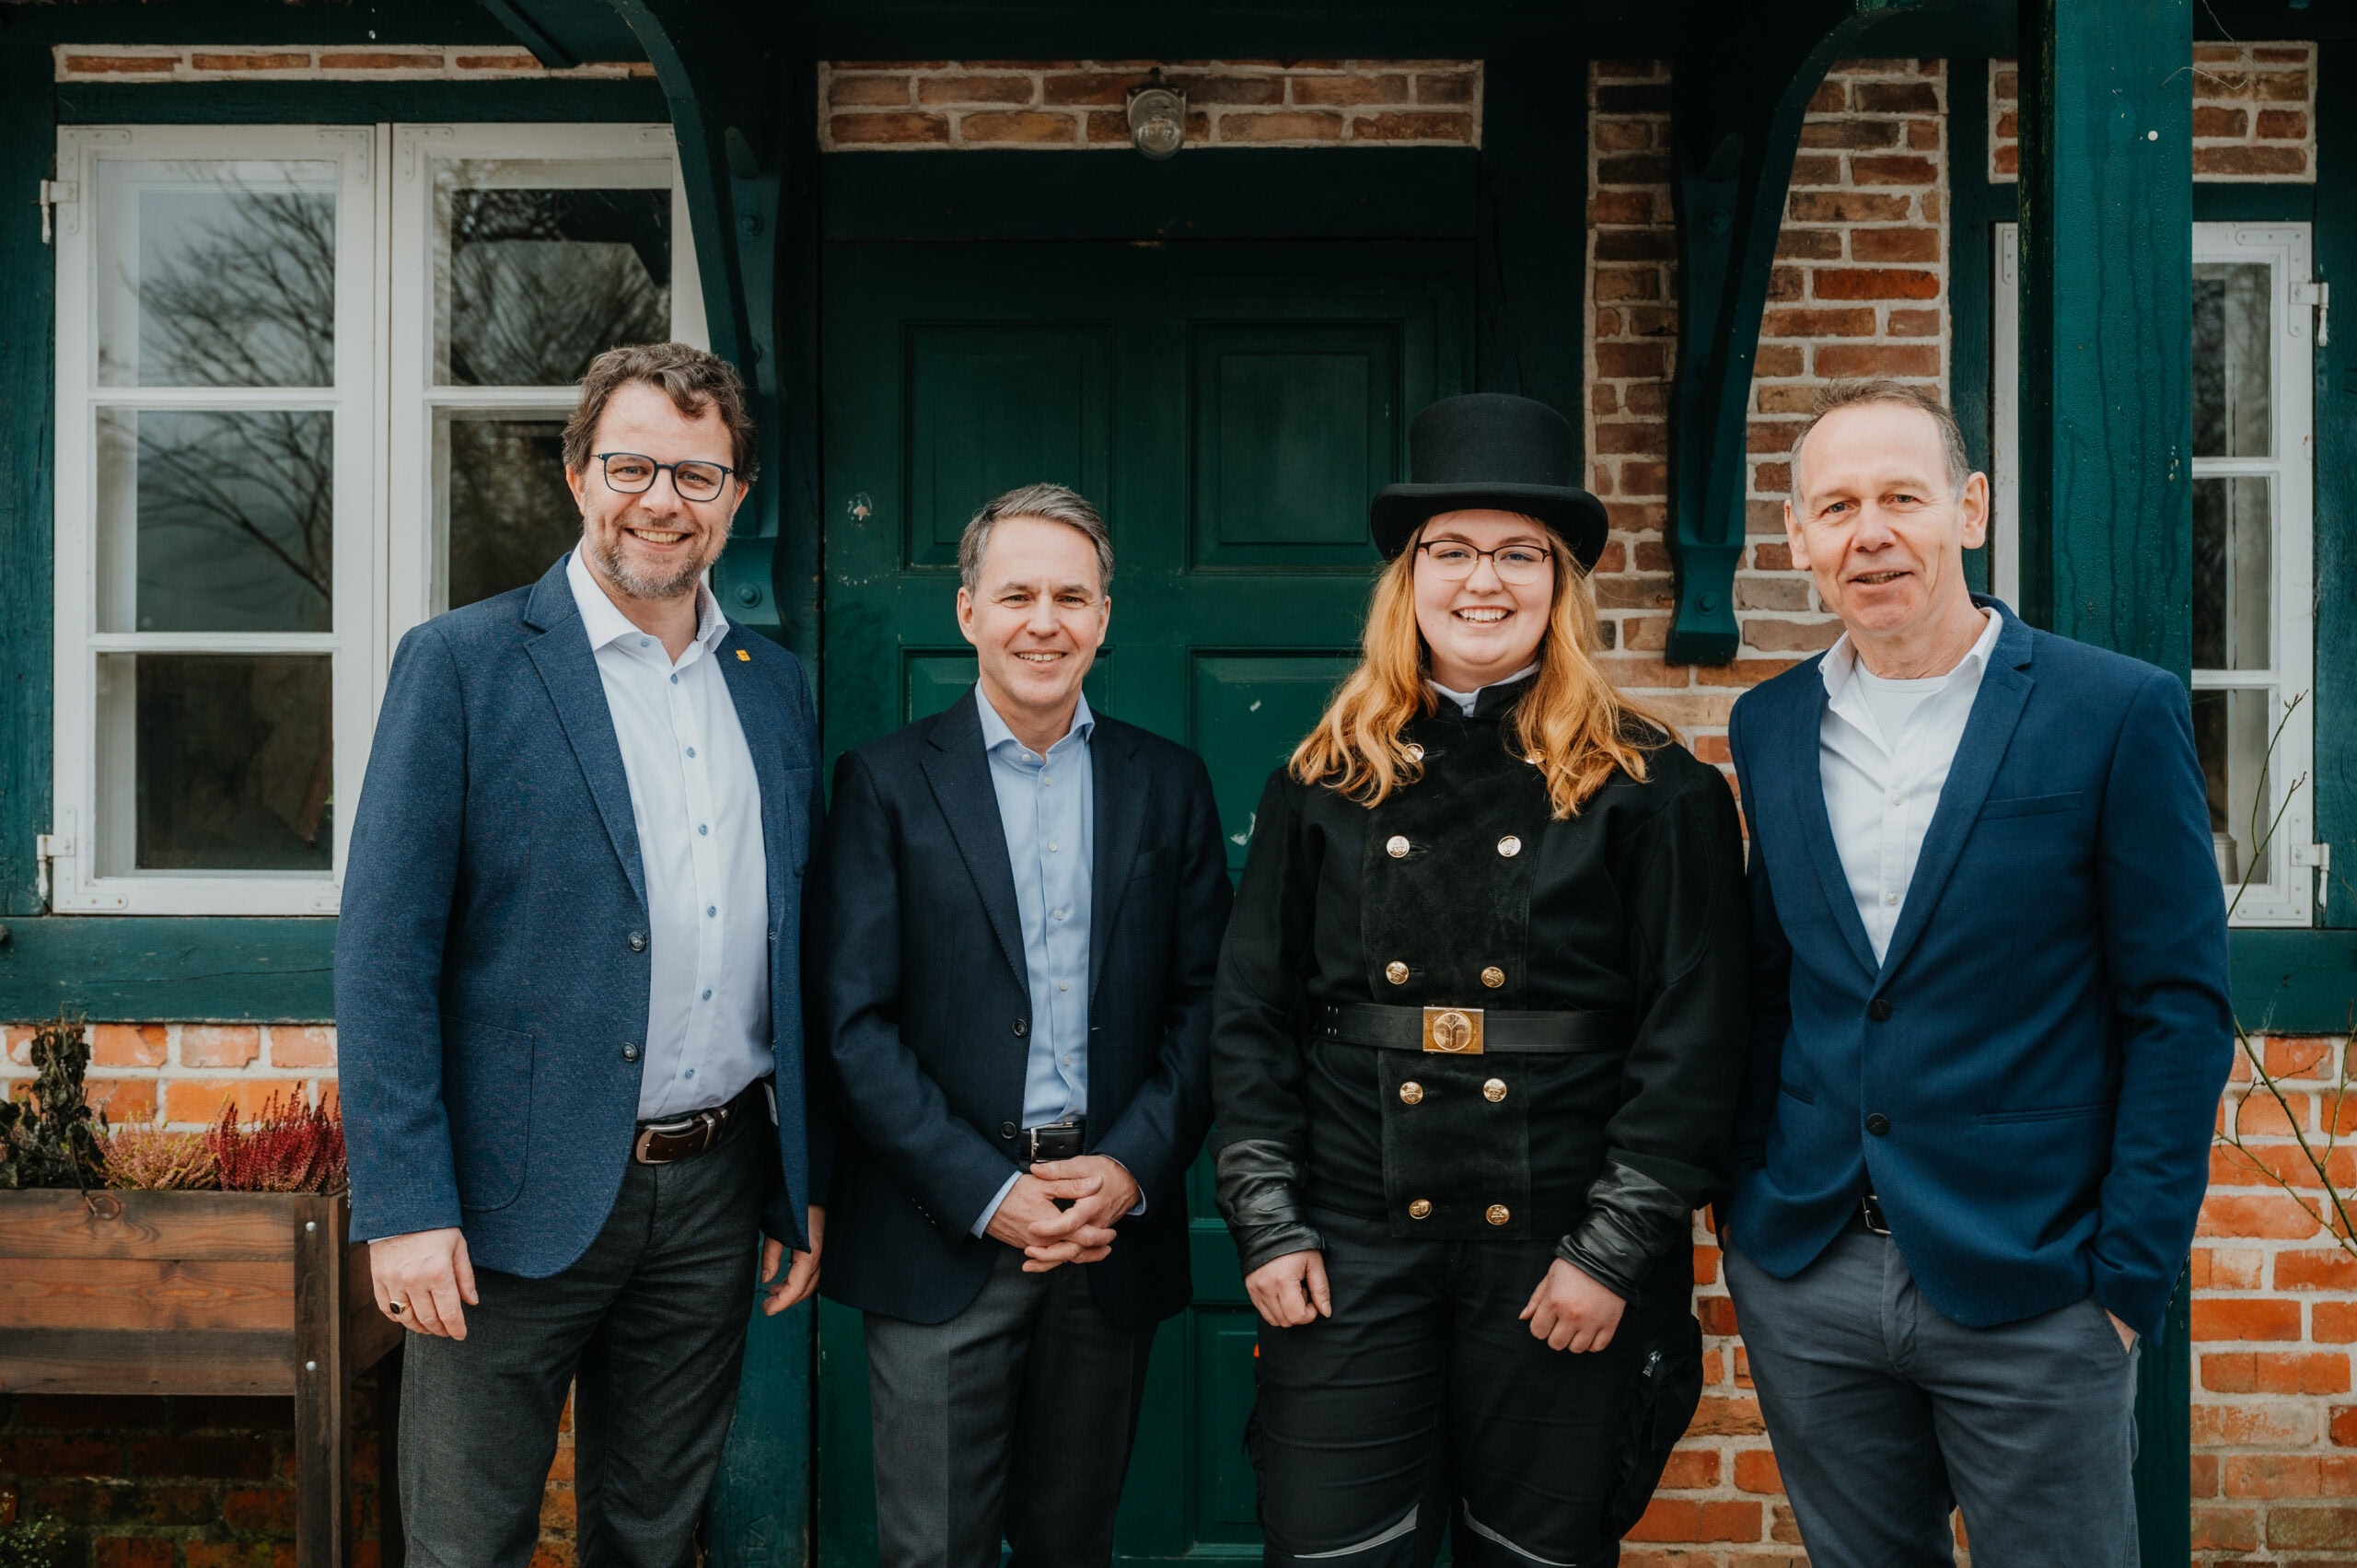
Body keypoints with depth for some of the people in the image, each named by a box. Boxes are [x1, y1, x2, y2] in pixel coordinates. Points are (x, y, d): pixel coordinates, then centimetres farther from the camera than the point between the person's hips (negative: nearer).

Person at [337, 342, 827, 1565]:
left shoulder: (775, 689, 9)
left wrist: (806, 1182, 11)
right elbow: (383, 950, -9)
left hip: (714, 1192, 4)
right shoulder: (461, 664, -6)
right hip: (519, 1200, -4)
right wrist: (404, 1205, -14)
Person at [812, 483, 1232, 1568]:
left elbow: (1203, 1002, 5)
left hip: (1115, 1231, 3)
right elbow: (855, 1020, -6)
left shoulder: (1169, 785, 8)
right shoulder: (886, 780, -1)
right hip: (940, 1234, -2)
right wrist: (987, 1193, -12)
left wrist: (1133, 1167, -9)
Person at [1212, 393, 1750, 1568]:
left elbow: (1695, 1036, -4)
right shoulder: (1324, 783, 6)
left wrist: (1615, 1251, -9)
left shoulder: (1653, 791, -1)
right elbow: (1251, 1018, 6)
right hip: (1349, 1250, 1)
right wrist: (1267, 1226, -1)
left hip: (1560, 1256, -1)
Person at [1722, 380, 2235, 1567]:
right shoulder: (1769, 727, 6)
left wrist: (2130, 1276, -9)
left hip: (2029, 1286, -3)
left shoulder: (2117, 711, -7)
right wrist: (1747, 1201, 6)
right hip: (1804, 1278, 4)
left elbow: (2178, 1008, -6)